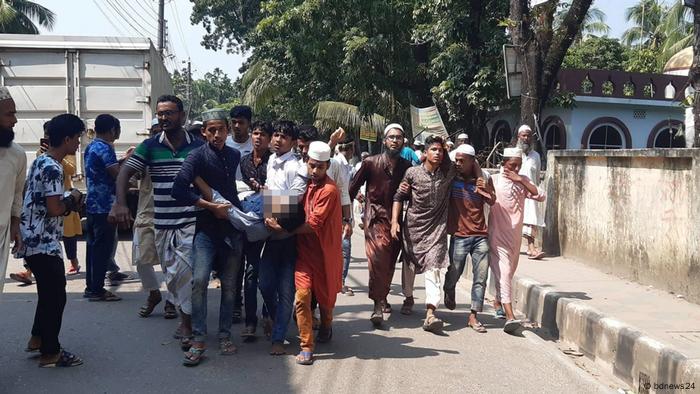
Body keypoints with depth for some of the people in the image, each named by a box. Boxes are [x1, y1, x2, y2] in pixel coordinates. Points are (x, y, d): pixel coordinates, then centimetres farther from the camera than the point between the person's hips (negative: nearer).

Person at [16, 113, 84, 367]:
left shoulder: (41, 161, 13)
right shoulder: (53, 168, -19)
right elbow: (54, 209, -24)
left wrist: (67, 202, 8)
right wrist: (72, 199, -6)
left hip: (35, 240, 10)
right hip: (44, 243, -10)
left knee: (48, 292, 22)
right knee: (56, 296, -2)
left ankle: (37, 339, 34)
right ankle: (50, 353, 5)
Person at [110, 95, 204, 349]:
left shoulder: (198, 146, 1)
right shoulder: (149, 146, 3)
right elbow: (126, 172, -4)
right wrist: (120, 203, -20)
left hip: (191, 221, -3)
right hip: (162, 222, 3)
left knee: (184, 270, -11)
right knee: (171, 273, 12)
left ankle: (187, 325, 1)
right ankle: (184, 316, 29)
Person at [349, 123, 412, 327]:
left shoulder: (407, 166, 7)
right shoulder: (370, 163, -1)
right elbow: (353, 187, 5)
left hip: (396, 219, 4)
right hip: (376, 218, -4)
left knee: (389, 263, 11)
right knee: (378, 259, -17)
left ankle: (382, 297, 29)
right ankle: (378, 305, -16)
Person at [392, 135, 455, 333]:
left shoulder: (449, 172, -1)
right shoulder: (413, 173, -4)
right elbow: (398, 197, 0)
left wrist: (447, 148, 6)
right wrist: (394, 221, -10)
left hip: (436, 229, -1)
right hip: (413, 226, 1)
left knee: (434, 267, -14)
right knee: (409, 263, 16)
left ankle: (430, 314, -21)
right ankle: (409, 297, 43)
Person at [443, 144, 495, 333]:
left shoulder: (482, 177, 4)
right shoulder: (451, 177, -1)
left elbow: (492, 201, 5)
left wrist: (484, 189, -13)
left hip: (480, 235, 2)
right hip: (459, 234, -2)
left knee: (481, 277, -1)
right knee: (454, 273, 6)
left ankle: (473, 316, 7)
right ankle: (449, 294, 41)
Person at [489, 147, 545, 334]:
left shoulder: (523, 180, 8)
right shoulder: (494, 180, -5)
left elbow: (540, 196, -6)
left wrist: (520, 180, -12)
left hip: (515, 235, 5)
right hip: (497, 235, -5)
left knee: (508, 273, 17)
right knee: (503, 271, -14)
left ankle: (498, 302, 41)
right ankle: (510, 316, -21)